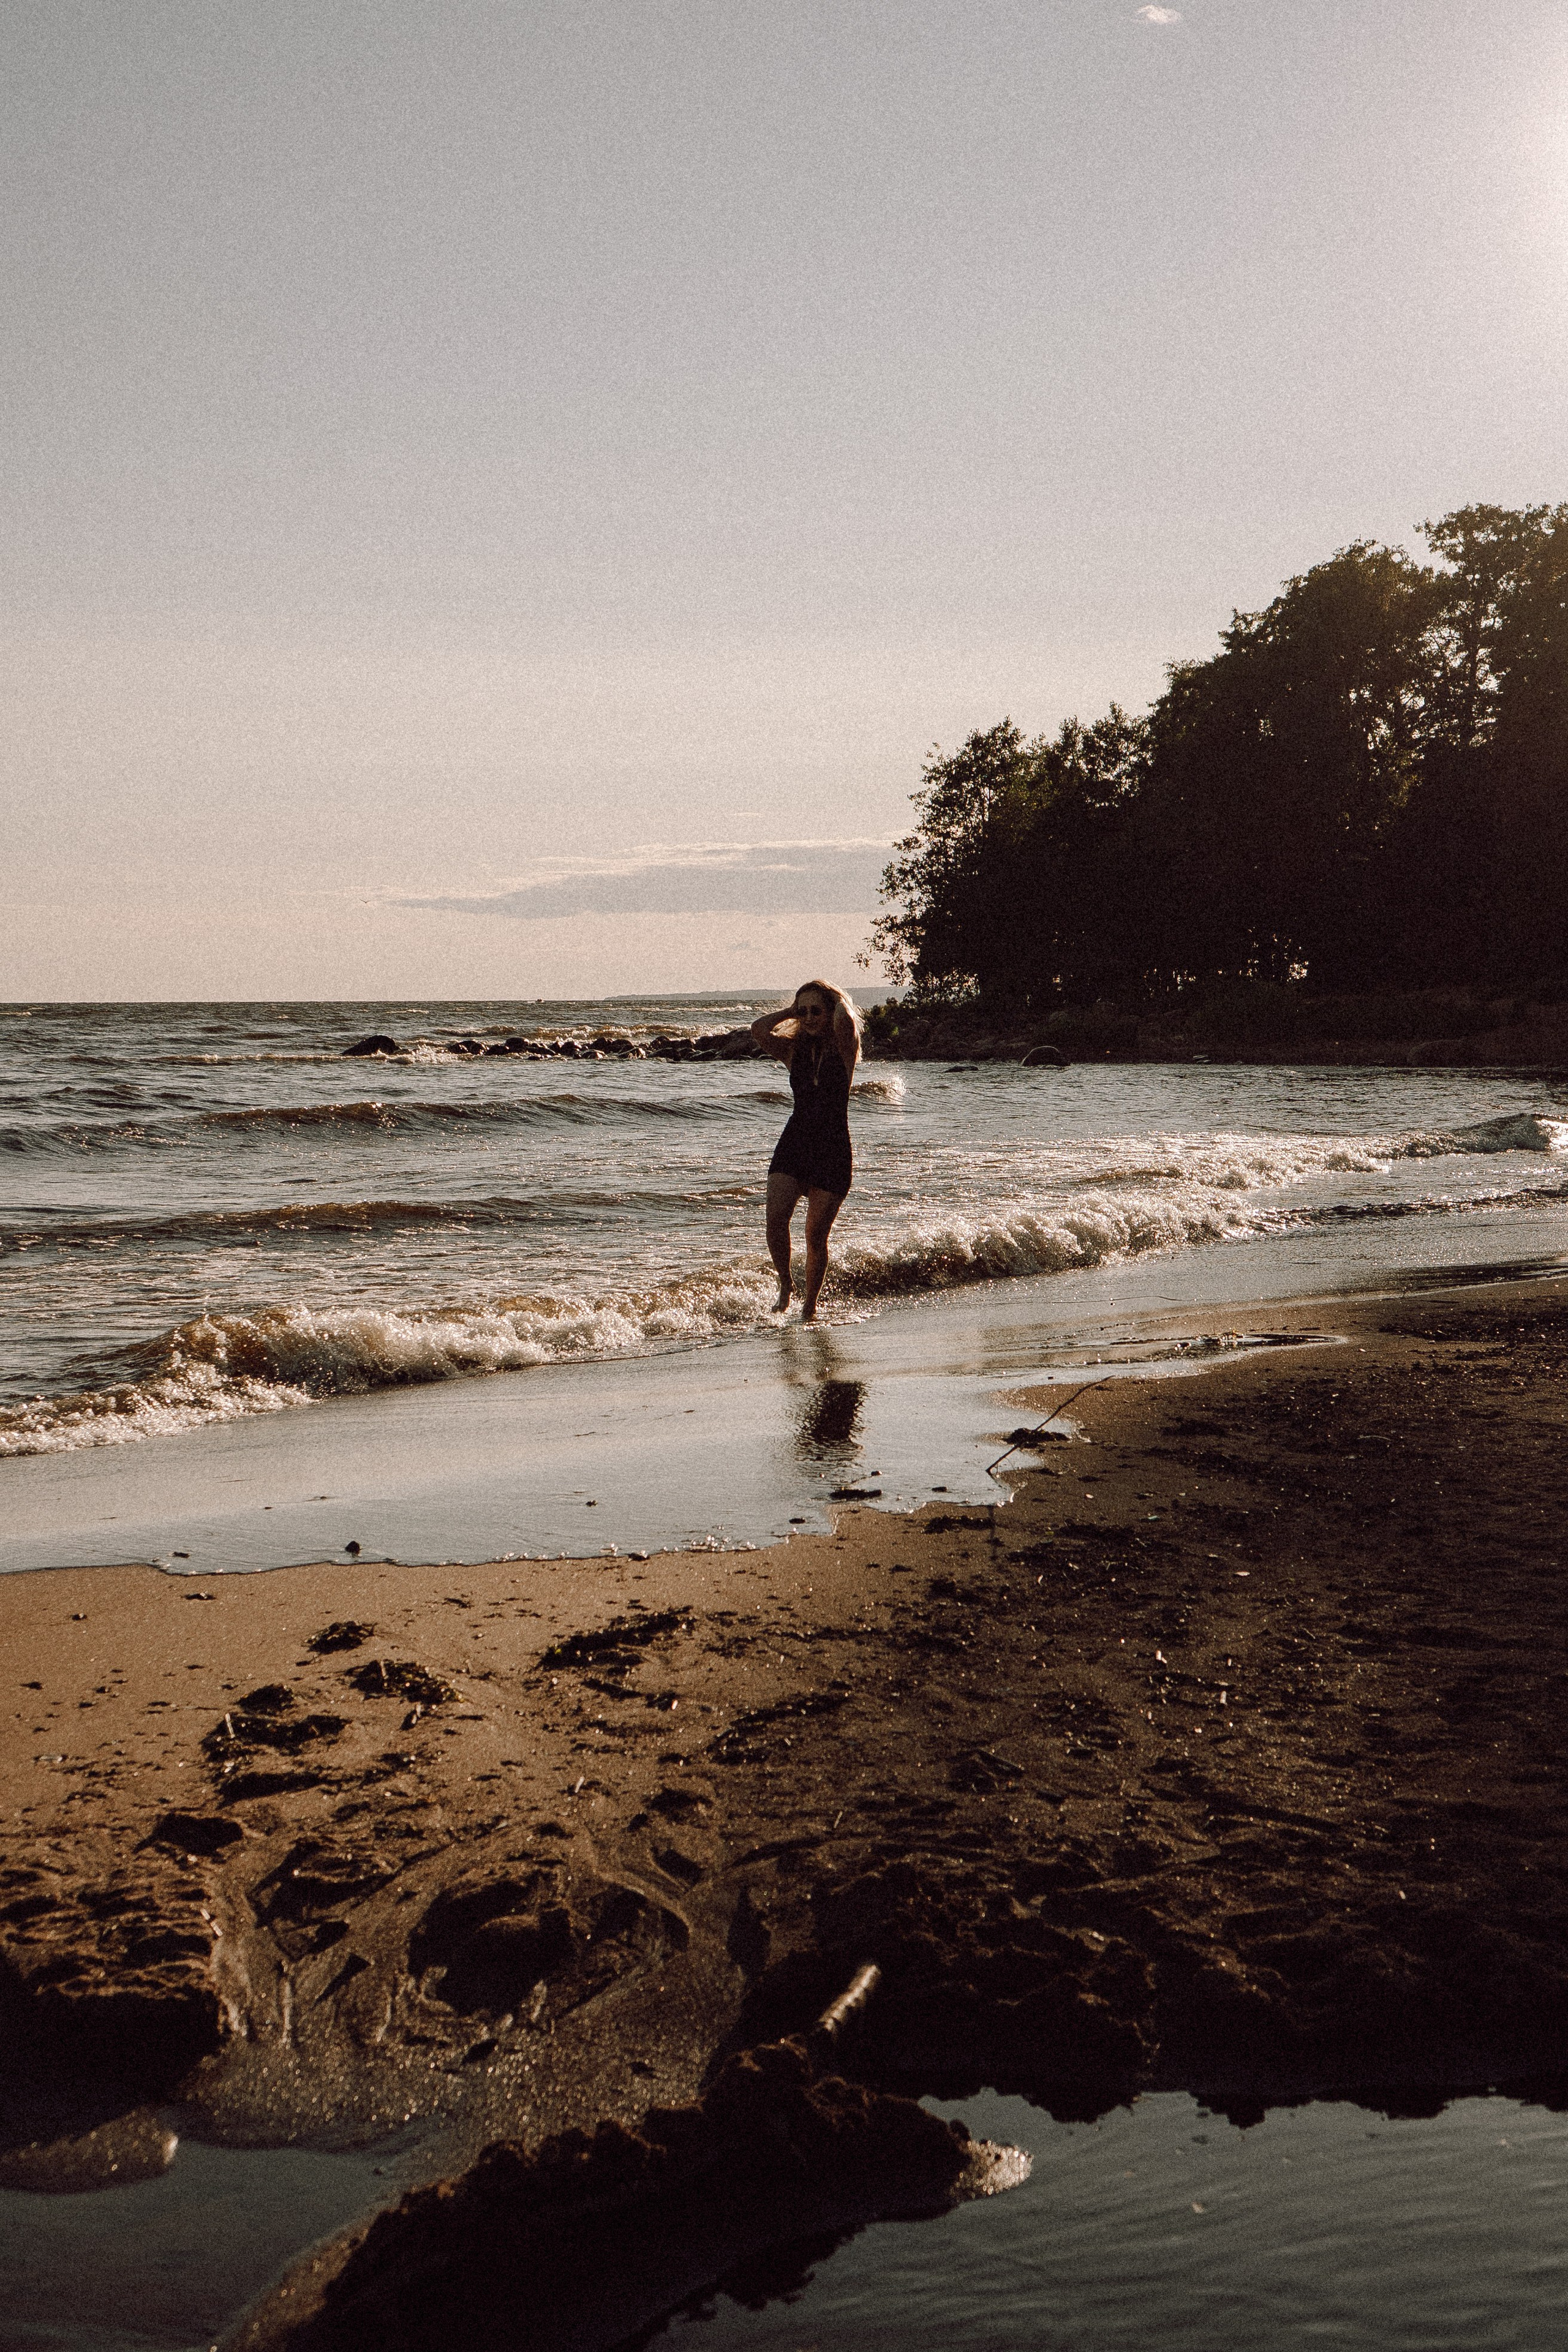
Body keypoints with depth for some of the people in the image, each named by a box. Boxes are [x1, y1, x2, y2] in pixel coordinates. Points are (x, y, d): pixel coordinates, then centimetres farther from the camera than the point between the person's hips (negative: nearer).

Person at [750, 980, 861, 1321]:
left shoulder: (843, 1050, -1)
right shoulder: (794, 1050, 7)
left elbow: (845, 1022, -23)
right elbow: (759, 1030, -10)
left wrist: (839, 999, -2)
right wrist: (792, 1011, 3)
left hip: (833, 1151, -2)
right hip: (794, 1143, 2)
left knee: (816, 1235, -3)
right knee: (775, 1217, -18)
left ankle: (809, 1306, 11)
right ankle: (785, 1284, 4)